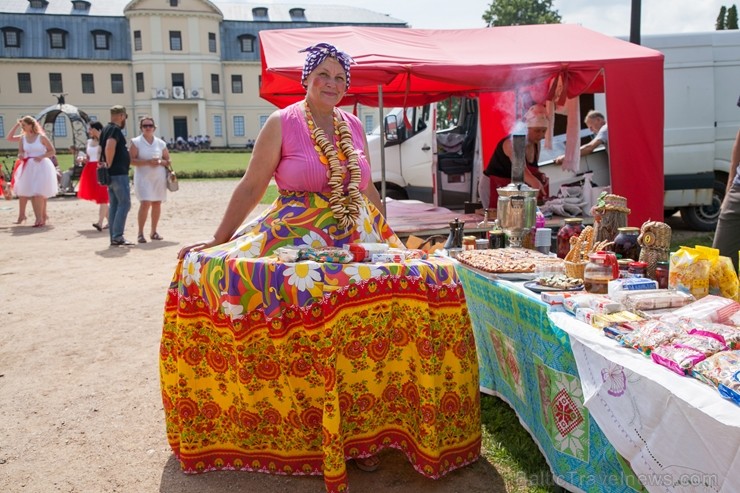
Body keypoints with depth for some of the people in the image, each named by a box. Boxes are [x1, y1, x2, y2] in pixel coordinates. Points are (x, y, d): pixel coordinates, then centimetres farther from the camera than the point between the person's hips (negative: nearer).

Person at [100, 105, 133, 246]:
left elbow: (103, 149, 23)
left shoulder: (106, 129, 18)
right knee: (124, 204, -8)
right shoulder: (115, 129, -12)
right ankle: (117, 237, -10)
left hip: (111, 174, 10)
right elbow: (110, 147, -27)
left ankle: (114, 237, 12)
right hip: (119, 173, -10)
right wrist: (110, 165, -19)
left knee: (114, 205, 10)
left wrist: (107, 164, 17)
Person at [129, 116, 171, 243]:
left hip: (159, 177, 4)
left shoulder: (160, 143, 8)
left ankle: (153, 231, 17)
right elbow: (131, 160, -8)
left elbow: (168, 160, 14)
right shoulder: (136, 142, -1)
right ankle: (140, 233, -7)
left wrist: (160, 162, -8)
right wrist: (148, 162, -19)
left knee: (157, 204, 5)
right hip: (143, 177, -4)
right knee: (145, 203, -15)